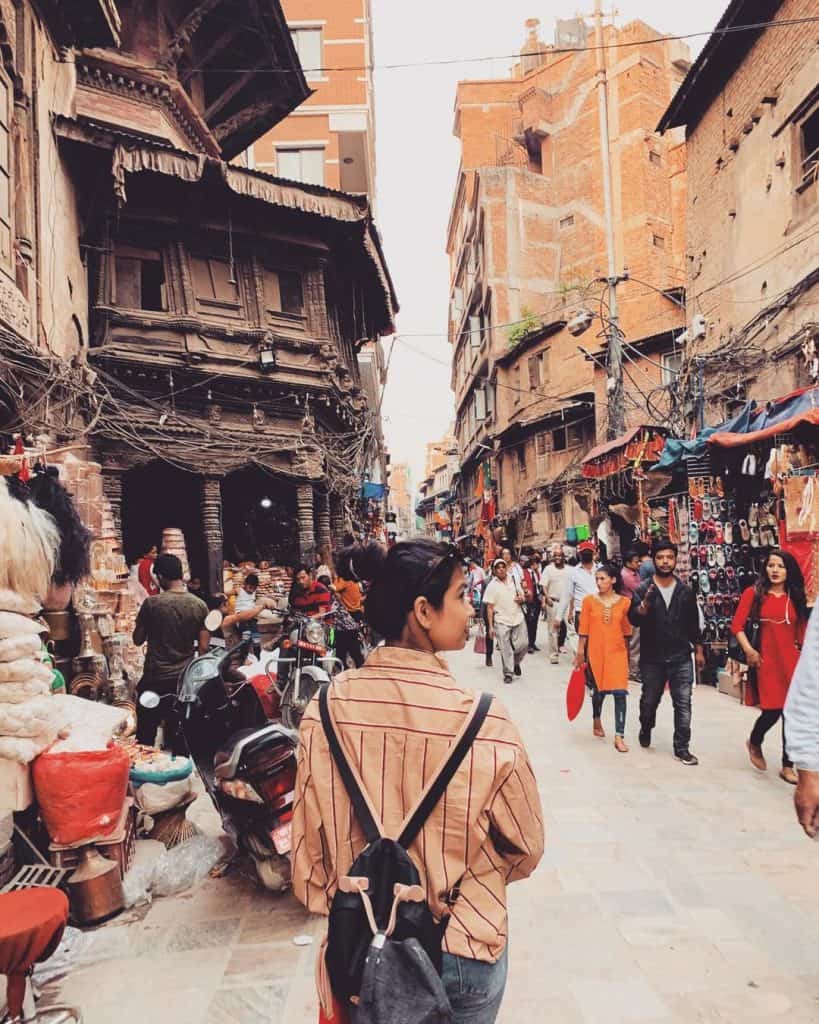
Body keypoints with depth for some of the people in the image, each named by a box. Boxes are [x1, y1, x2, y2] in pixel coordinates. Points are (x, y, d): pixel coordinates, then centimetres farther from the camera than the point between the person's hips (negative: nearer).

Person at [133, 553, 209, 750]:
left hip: (155, 678, -3)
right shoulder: (199, 605, -5)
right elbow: (203, 647, -2)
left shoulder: (151, 603, -12)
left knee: (145, 736, 9)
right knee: (179, 738, 13)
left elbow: (138, 640, -2)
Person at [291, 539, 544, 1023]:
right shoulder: (483, 720, -26)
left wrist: (332, 903, 12)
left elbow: (310, 842, -6)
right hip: (461, 948, -2)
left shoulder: (326, 708, -17)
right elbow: (527, 847, -10)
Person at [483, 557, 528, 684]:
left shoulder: (514, 581, 7)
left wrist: (521, 600, -9)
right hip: (502, 621, -3)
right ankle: (508, 673, 10)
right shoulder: (492, 586, -3)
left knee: (523, 644, 2)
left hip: (518, 618, 3)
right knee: (505, 649, -2)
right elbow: (489, 607, -4)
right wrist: (490, 626, -8)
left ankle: (516, 662, 30)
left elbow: (523, 598, 16)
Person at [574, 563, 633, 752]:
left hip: (617, 652, 0)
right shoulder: (589, 600, -2)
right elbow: (583, 629, -1)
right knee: (599, 690, 13)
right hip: (596, 652, 0)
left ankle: (619, 737, -2)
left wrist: (626, 652, 13)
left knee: (620, 692, -7)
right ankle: (596, 720, 41)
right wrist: (580, 653, -1)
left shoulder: (624, 602, -1)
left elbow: (627, 631, 7)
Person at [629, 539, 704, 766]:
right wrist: (646, 602, -33)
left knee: (683, 704, -1)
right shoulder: (643, 589, -5)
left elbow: (693, 624, 11)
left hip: (681, 658, 1)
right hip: (652, 659, -1)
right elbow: (634, 619, -16)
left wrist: (698, 650, 11)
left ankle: (682, 748, 9)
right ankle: (645, 730, 42)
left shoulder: (685, 591, 3)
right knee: (649, 700, 15)